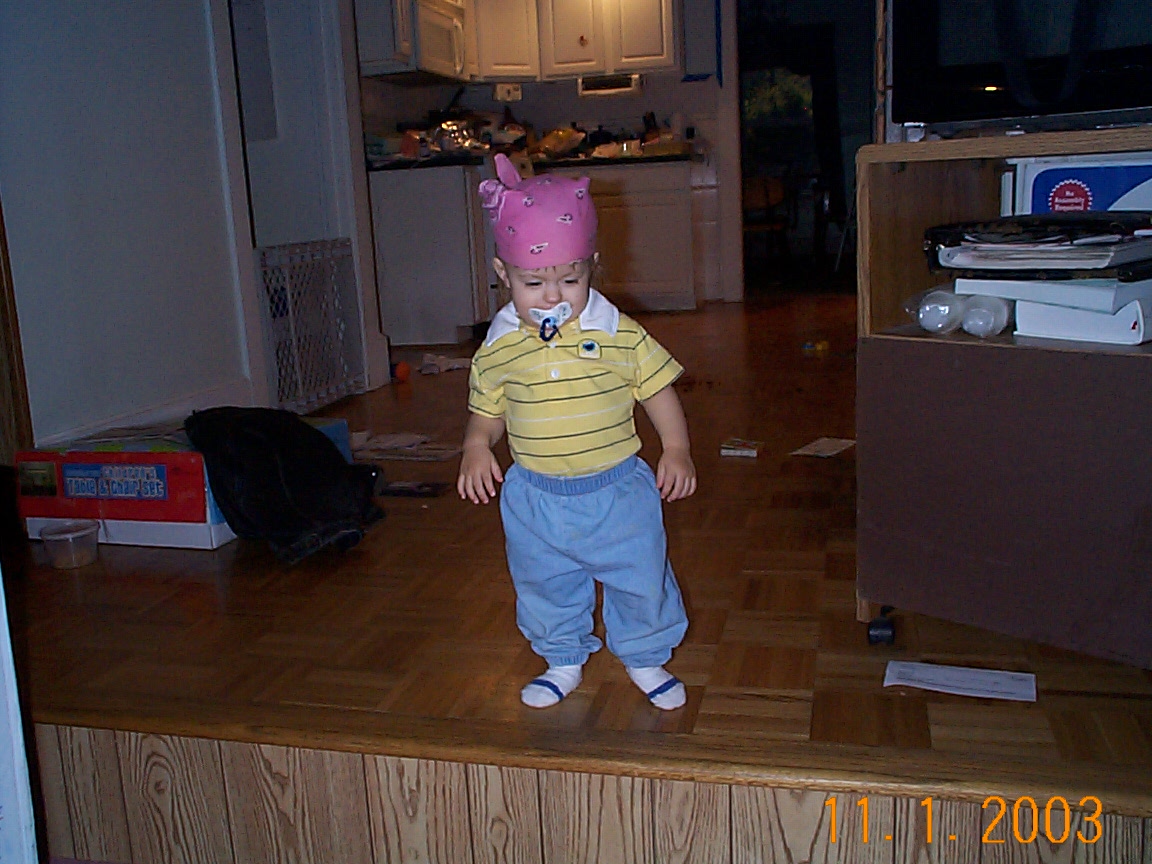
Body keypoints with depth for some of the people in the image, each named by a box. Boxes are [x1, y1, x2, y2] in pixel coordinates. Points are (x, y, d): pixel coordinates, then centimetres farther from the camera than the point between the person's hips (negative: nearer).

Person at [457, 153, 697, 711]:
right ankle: (563, 660, 42)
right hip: (535, 500, 2)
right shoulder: (498, 347, -6)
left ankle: (646, 658, 38)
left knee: (640, 580, 12)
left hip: (617, 490, -1)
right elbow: (487, 409, 7)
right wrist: (476, 447, -11)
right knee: (546, 586, 18)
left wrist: (676, 450, -10)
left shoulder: (618, 334, -11)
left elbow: (658, 389, -3)